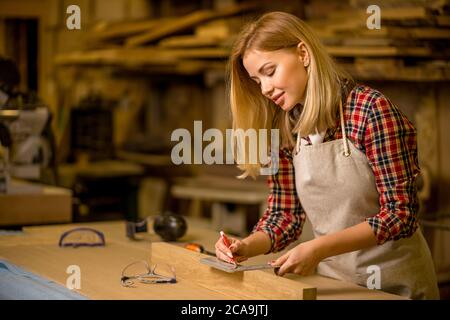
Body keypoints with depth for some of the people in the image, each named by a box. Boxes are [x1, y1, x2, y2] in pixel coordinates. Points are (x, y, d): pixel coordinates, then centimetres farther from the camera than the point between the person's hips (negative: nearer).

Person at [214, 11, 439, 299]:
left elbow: (400, 213, -17)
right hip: (332, 280, 4)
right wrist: (247, 247, -13)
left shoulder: (371, 110, -15)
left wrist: (318, 248, -26)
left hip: (394, 282, -4)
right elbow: (285, 214, 6)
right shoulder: (284, 129, 1)